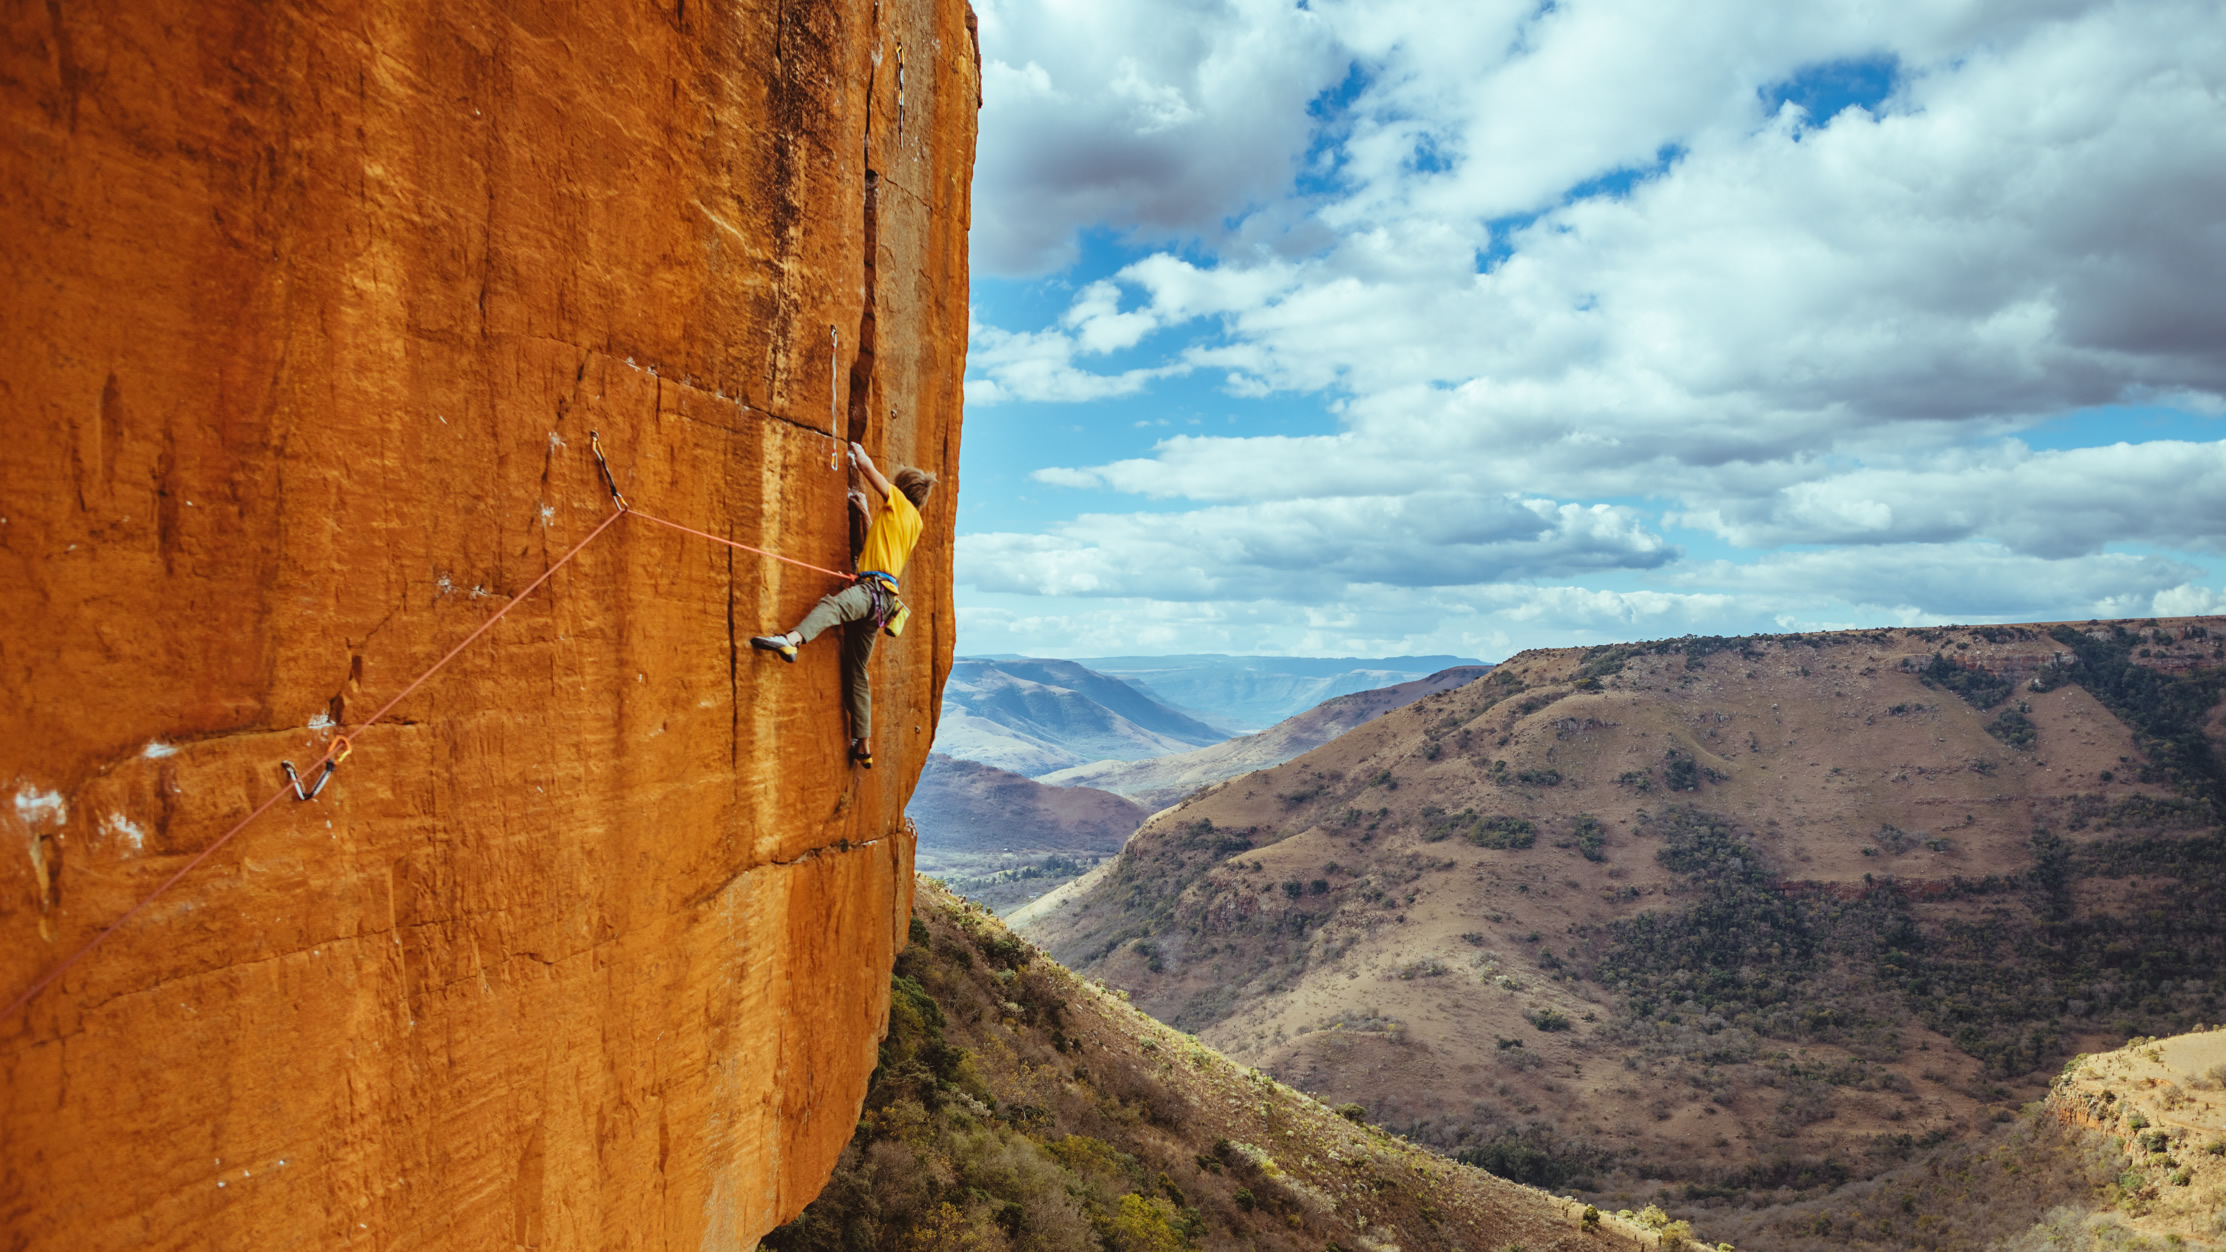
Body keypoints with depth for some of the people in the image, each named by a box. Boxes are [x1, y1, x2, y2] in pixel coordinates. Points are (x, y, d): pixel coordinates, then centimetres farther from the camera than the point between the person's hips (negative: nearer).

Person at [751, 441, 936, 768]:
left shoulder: (901, 505, 5)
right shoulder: (914, 522, 28)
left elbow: (868, 466, 6)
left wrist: (858, 451, 25)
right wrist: (867, 512, 48)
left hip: (875, 588, -9)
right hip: (878, 599, 9)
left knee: (832, 604, -40)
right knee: (856, 671, 11)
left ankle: (791, 640, -72)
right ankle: (863, 747, 13)